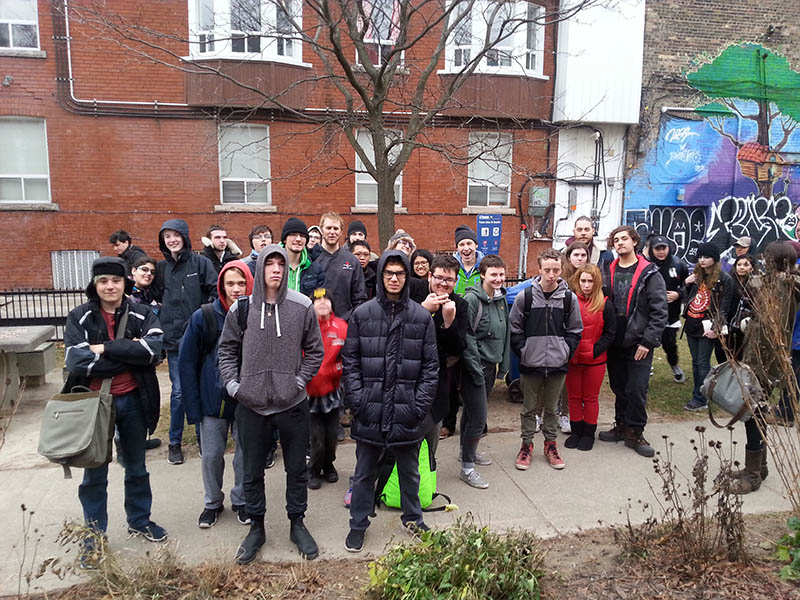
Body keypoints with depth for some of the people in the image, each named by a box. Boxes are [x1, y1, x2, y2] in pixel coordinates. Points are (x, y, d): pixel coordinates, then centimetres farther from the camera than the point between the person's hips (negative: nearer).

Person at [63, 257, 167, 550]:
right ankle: (94, 534, 32)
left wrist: (105, 348, -23)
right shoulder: (79, 318, -7)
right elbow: (77, 362, -20)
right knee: (94, 474, 13)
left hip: (133, 401, 1)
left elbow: (154, 348, -23)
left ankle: (139, 521, 39)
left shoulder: (142, 315, -5)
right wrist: (129, 354, -19)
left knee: (136, 468, 18)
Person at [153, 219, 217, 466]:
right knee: (179, 391, 2)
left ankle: (204, 438, 23)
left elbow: (216, 292, -4)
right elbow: (155, 297, 17)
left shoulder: (200, 262, 0)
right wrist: (162, 324, 6)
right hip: (174, 339, 2)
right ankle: (175, 443, 19)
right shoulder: (161, 268, 10)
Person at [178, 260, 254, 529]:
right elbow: (186, 362, -5)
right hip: (213, 399, 0)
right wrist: (192, 406, -8)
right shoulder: (203, 317, -9)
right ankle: (213, 503, 35)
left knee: (246, 454, 10)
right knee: (211, 455, 11)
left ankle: (241, 501, 34)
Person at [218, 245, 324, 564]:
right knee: (252, 471, 14)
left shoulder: (302, 306, -4)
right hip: (251, 404, 1)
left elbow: (314, 350, 5)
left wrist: (300, 380, -6)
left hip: (292, 403, 0)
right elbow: (227, 349, 9)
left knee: (297, 468, 13)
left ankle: (297, 523, 33)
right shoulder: (242, 308, -1)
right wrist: (232, 383, -2)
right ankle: (256, 527, 34)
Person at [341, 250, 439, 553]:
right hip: (370, 411, 0)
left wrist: (420, 403, -6)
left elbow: (431, 365, 2)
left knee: (410, 471, 18)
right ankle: (358, 523, 33)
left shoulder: (422, 317, 1)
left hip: (407, 412, 1)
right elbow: (350, 360, 1)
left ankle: (413, 518, 39)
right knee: (364, 472, 14)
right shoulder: (362, 314, 0)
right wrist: (356, 399, -7)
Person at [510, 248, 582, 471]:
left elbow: (574, 331, 8)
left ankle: (550, 444, 31)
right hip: (531, 364, -1)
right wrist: (523, 351, -4)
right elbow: (515, 329, 2)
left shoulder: (569, 298, -1)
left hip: (558, 364, 1)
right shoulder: (525, 296, -6)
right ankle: (527, 444, 26)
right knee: (529, 407, 10)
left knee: (552, 408, 15)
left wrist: (566, 351, -2)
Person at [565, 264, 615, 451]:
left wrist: (594, 351, -11)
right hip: (572, 359, 2)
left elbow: (610, 333, -2)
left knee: (591, 398, 10)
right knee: (573, 397, 12)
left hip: (595, 360, -2)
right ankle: (576, 431, 27)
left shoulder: (605, 304, -5)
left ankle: (589, 433, 23)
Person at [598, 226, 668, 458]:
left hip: (639, 344, -4)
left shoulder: (649, 274, -5)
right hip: (614, 342, 4)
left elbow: (660, 311, -8)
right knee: (619, 387, 15)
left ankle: (634, 432, 14)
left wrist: (648, 341, -13)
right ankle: (621, 425, 30)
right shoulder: (607, 272, 7)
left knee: (637, 389, -2)